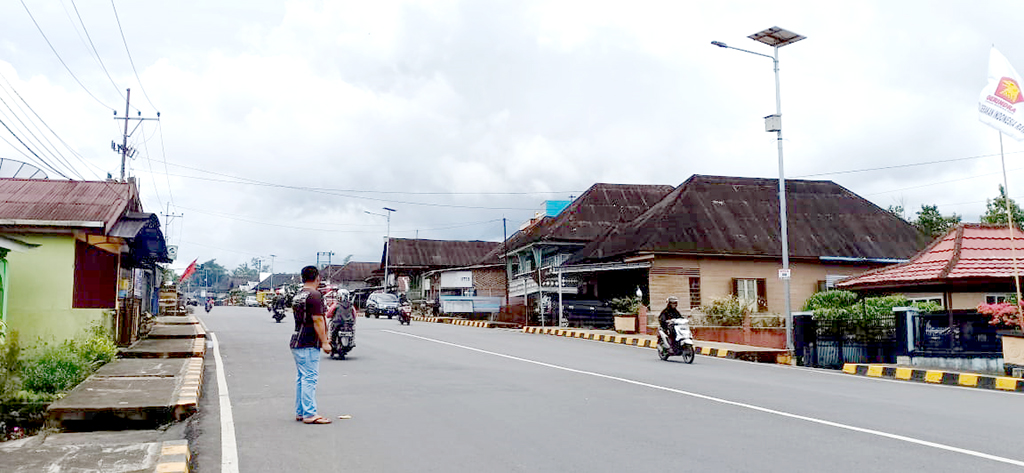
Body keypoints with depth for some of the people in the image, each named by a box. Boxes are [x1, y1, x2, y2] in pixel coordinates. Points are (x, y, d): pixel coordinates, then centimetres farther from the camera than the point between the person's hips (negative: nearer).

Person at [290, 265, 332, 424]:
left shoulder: (297, 296, 15)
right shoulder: (314, 295, -14)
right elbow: (317, 321, -19)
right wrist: (324, 342, -15)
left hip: (296, 343, 9)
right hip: (309, 344, -9)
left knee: (301, 378, 13)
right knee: (310, 378, -7)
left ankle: (300, 412, 18)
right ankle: (310, 414, -7)